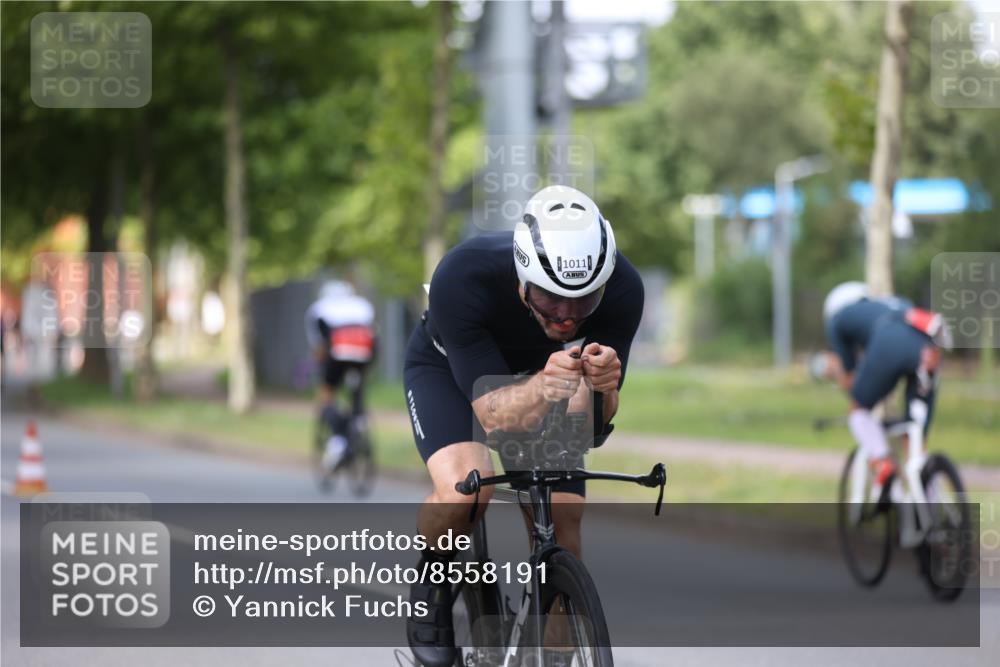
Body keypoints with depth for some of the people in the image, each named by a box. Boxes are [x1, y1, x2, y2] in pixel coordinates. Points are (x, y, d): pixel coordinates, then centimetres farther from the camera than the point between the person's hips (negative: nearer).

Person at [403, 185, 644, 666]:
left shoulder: (621, 290, -33)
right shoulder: (462, 278, -40)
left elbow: (590, 426, -29)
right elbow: (493, 413, -39)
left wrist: (599, 388, -52)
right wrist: (542, 388, -60)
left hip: (541, 375, 3)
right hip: (450, 369, -3)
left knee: (563, 523, -14)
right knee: (465, 490, -29)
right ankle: (432, 577, 2)